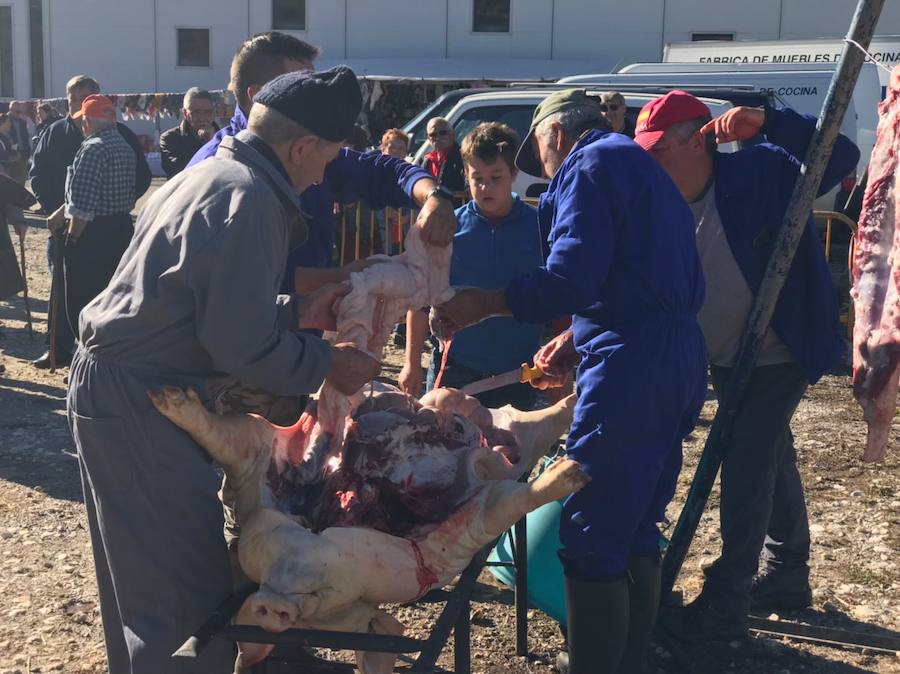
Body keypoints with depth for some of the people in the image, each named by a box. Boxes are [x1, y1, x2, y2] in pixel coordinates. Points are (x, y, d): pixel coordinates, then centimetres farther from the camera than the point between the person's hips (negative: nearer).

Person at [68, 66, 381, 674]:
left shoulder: (212, 173, 12)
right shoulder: (249, 198, -20)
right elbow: (242, 348, -22)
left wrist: (296, 312, 14)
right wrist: (328, 363, -8)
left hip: (113, 386, 11)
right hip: (138, 403, -11)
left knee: (142, 575, 24)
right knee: (188, 590, -3)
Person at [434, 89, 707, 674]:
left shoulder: (588, 164, -4)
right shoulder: (639, 165, 25)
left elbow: (571, 278, -18)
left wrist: (482, 304, -10)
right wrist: (579, 339, 21)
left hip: (631, 368, -10)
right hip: (678, 361, 10)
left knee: (591, 537, -3)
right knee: (637, 528, 18)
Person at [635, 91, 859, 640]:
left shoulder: (761, 171, -20)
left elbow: (842, 158, -29)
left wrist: (768, 122, -39)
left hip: (779, 353, -7)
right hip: (725, 359, 7)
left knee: (746, 468, -8)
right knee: (771, 460, 20)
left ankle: (725, 604, 2)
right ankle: (786, 576, 37)